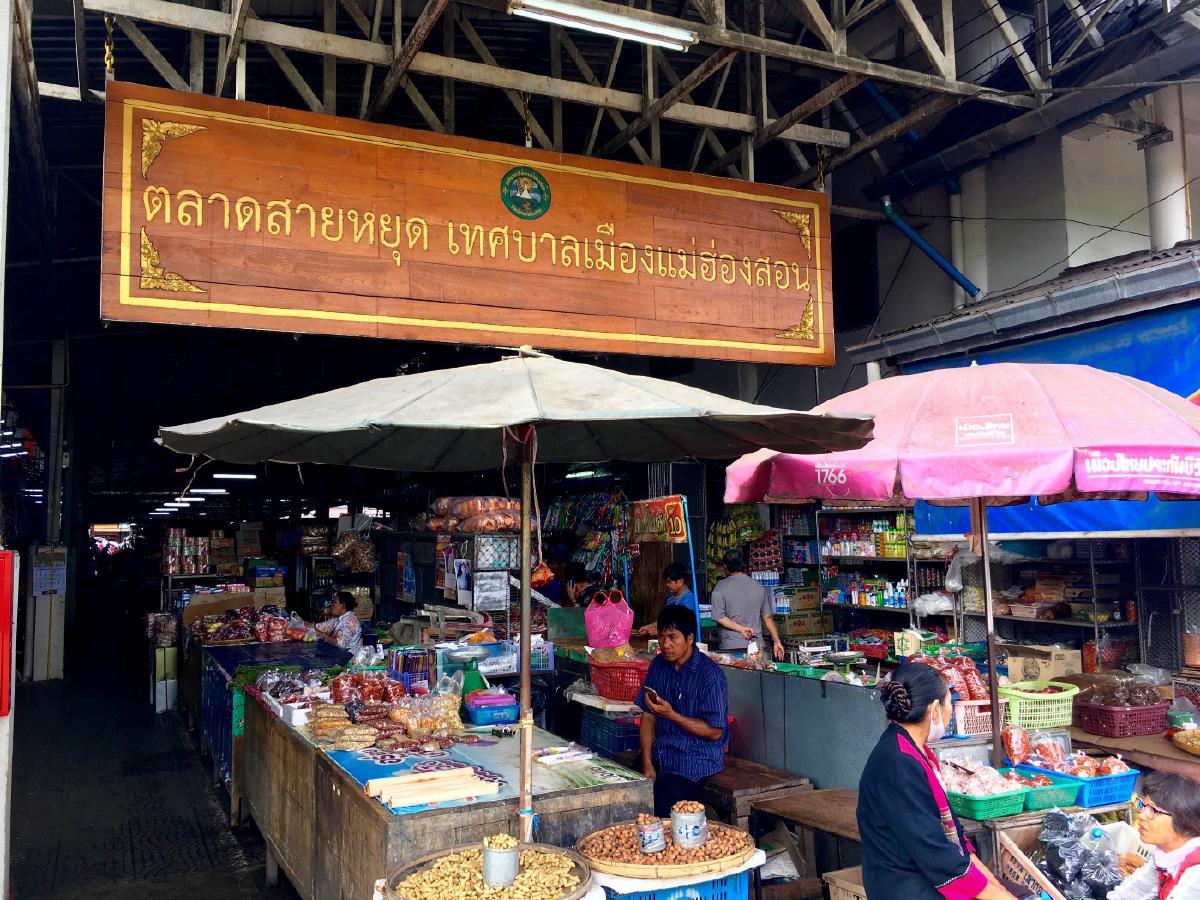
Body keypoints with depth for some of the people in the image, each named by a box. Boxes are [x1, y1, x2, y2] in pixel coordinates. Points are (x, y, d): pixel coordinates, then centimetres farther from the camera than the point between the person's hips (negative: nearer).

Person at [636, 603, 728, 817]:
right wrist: (647, 763, -4)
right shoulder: (658, 665, 7)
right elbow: (648, 716, 8)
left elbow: (715, 732, -11)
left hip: (697, 758, -6)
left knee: (661, 810, -25)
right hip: (661, 752, 6)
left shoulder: (709, 674, -12)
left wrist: (672, 715, -21)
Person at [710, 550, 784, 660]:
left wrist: (741, 629, -11)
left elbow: (719, 617, -11)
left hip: (731, 647, -3)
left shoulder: (720, 587, -2)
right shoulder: (759, 587, 7)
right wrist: (776, 641, 16)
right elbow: (768, 617, 9)